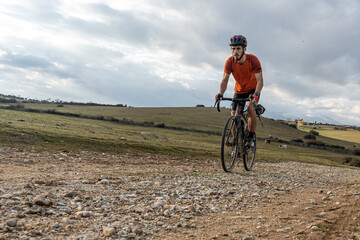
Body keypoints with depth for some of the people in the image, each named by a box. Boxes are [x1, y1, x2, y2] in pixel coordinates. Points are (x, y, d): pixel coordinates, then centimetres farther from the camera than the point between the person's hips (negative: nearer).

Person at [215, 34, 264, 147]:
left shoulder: (253, 60, -27)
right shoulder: (229, 62, -20)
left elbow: (260, 81, -30)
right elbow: (225, 80, -23)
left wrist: (256, 94, -48)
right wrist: (220, 94, -42)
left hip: (253, 89, -3)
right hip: (239, 91, 3)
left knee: (250, 108, -30)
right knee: (234, 116, -5)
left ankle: (251, 136, -12)